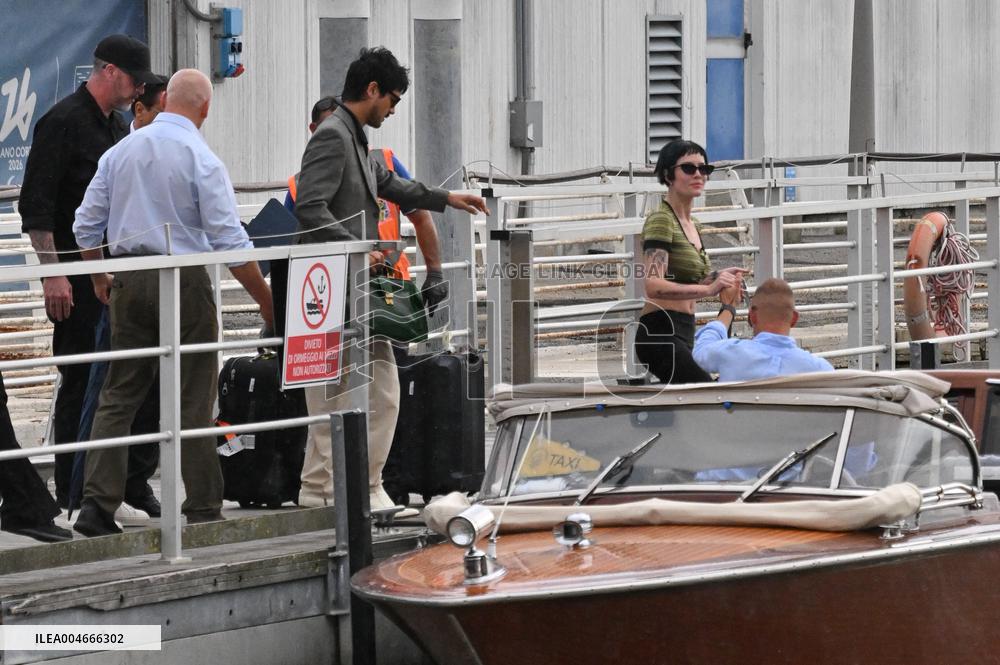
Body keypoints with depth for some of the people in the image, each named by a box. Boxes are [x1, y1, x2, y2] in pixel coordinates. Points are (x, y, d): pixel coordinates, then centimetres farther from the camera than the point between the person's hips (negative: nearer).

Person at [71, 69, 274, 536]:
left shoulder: (121, 151, 6)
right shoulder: (201, 160, -10)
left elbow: (86, 225, 10)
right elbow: (230, 243, -13)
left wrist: (100, 278, 25)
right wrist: (267, 303, -7)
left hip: (130, 281, 5)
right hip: (183, 284, -4)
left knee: (119, 395, 7)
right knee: (193, 400, 3)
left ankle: (97, 504, -2)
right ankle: (203, 510, 6)